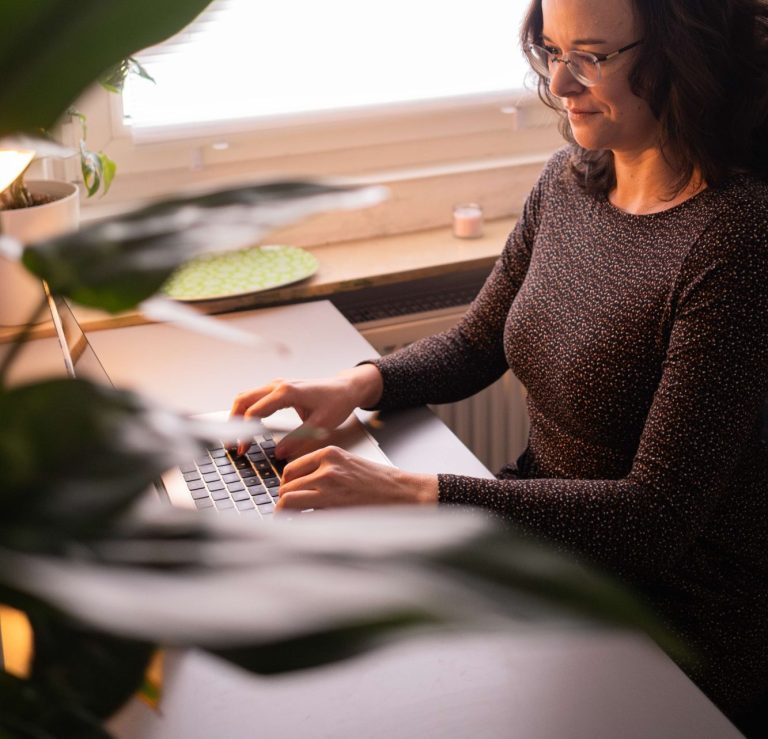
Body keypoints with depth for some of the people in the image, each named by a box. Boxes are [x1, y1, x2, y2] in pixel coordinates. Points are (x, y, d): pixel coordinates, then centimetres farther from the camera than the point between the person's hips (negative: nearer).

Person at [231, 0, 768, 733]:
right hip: (550, 540, 6)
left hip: (678, 617, -6)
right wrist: (358, 384, -10)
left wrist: (412, 495, -32)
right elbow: (476, 344, 11)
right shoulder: (570, 179, 0)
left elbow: (657, 519, -27)